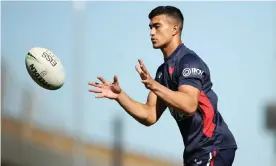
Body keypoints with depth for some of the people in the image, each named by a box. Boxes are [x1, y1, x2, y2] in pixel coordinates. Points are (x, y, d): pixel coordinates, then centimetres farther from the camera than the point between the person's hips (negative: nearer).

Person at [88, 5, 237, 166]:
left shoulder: (189, 61, -13)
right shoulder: (164, 70, 14)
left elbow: (189, 106, -29)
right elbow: (150, 116, 8)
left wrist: (153, 85, -38)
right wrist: (119, 95, -3)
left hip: (214, 148, -9)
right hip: (197, 150, 9)